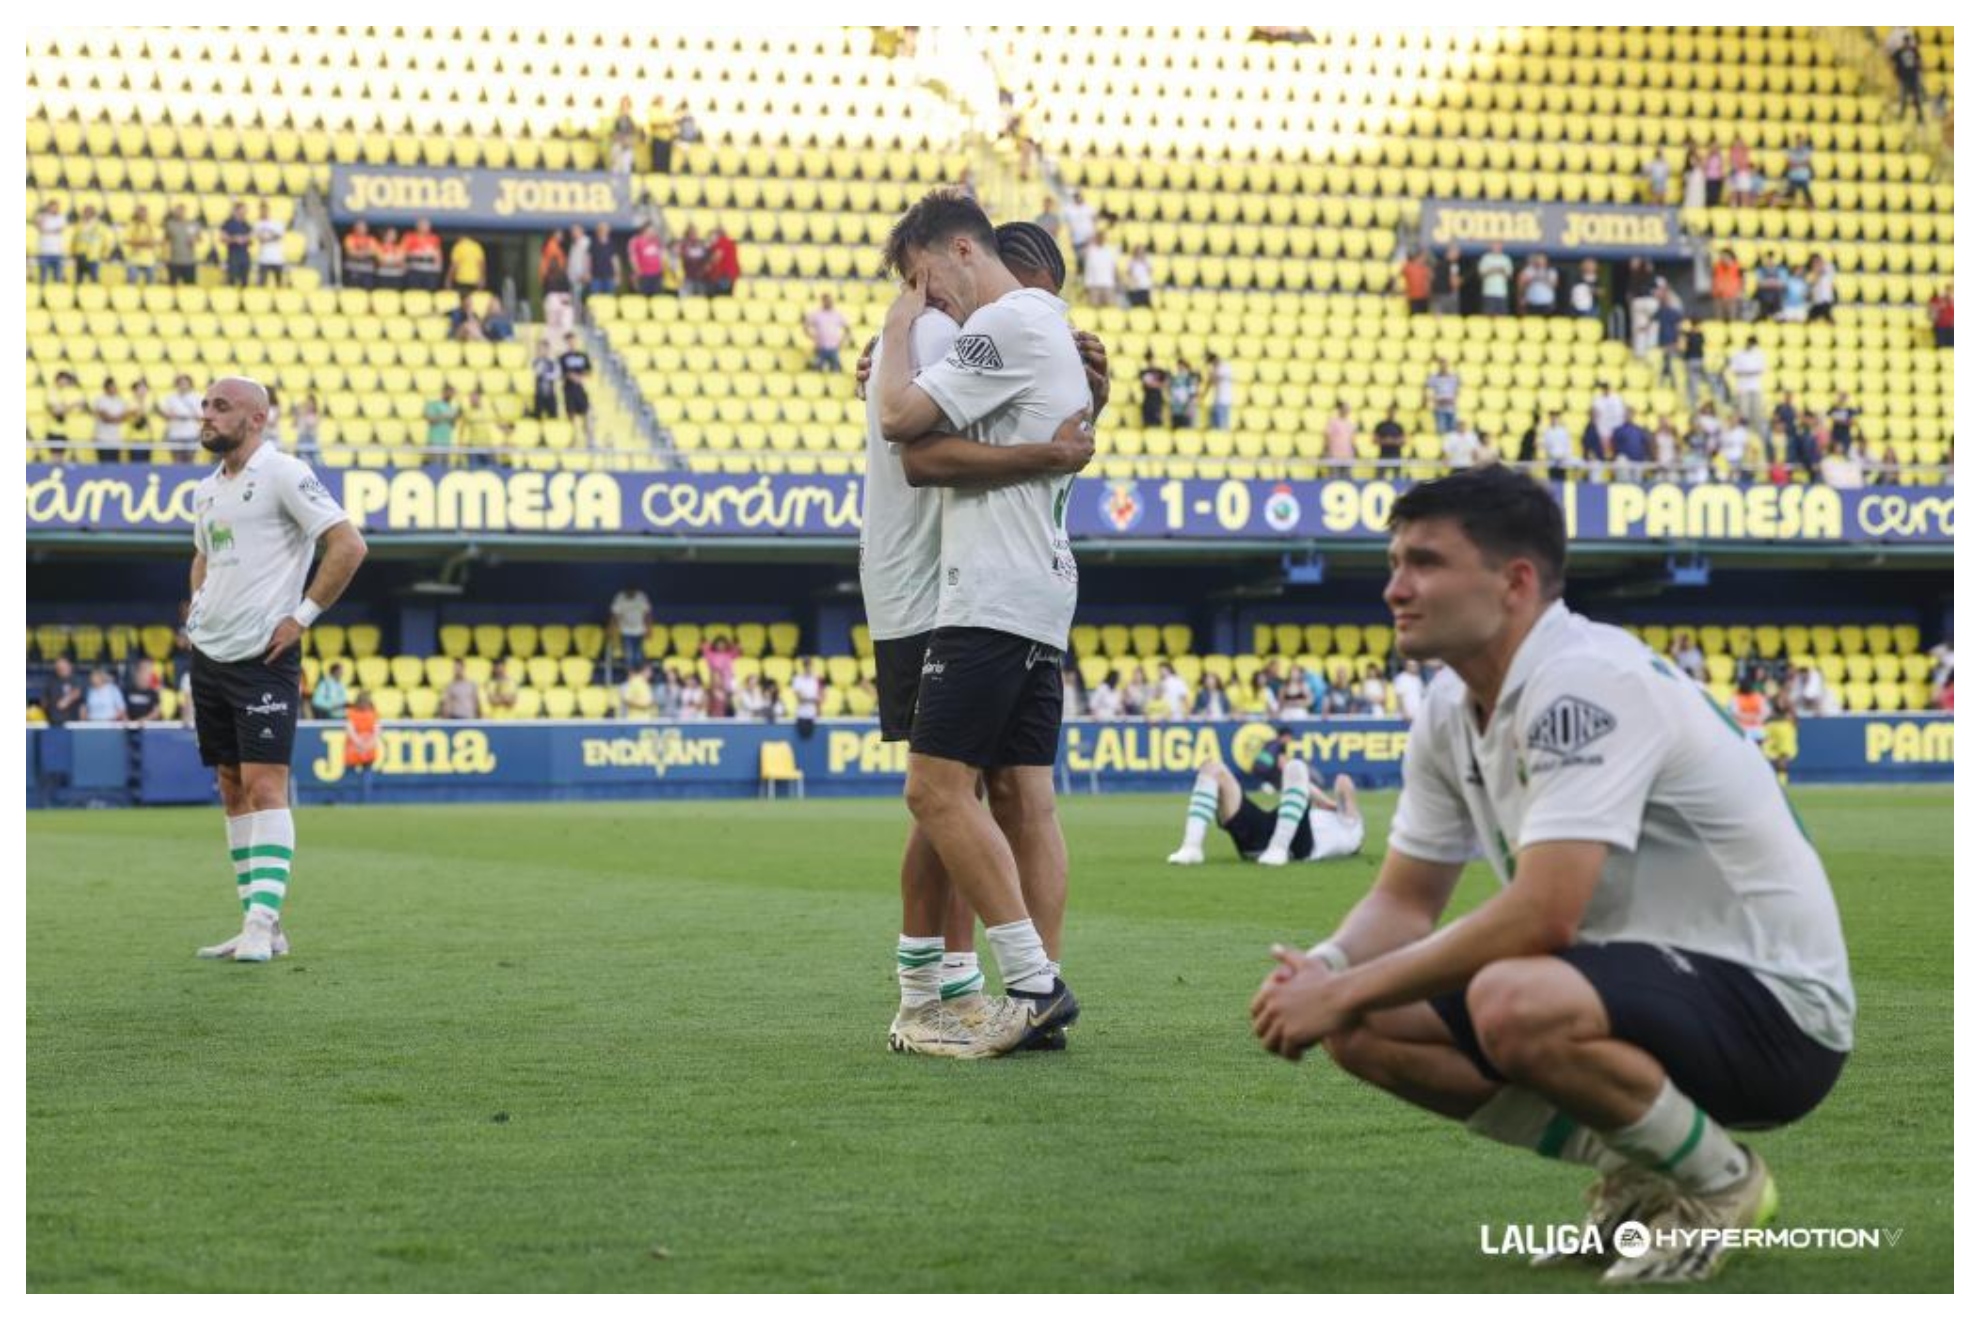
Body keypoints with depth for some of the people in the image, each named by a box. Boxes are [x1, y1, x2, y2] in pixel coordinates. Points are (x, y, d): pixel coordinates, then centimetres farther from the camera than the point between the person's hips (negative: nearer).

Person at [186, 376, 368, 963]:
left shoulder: (283, 475, -10)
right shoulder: (207, 491, 14)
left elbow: (349, 545, -16)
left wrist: (302, 616, -16)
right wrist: (198, 610, 16)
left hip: (263, 658, -8)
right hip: (208, 654, 9)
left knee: (264, 787, -13)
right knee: (233, 790, 8)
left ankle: (261, 923, -17)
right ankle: (260, 928, 12)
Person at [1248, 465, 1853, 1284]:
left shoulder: (1585, 685, -24)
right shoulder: (1451, 709, 5)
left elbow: (1542, 915, -32)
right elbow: (1405, 901, 11)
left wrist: (1347, 991, -25)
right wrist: (1323, 971, -12)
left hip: (1773, 1006, -9)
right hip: (1638, 982, 9)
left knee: (1513, 1006, -36)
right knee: (1365, 1028, -2)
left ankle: (1718, 1181, -8)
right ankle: (1634, 1168, 9)